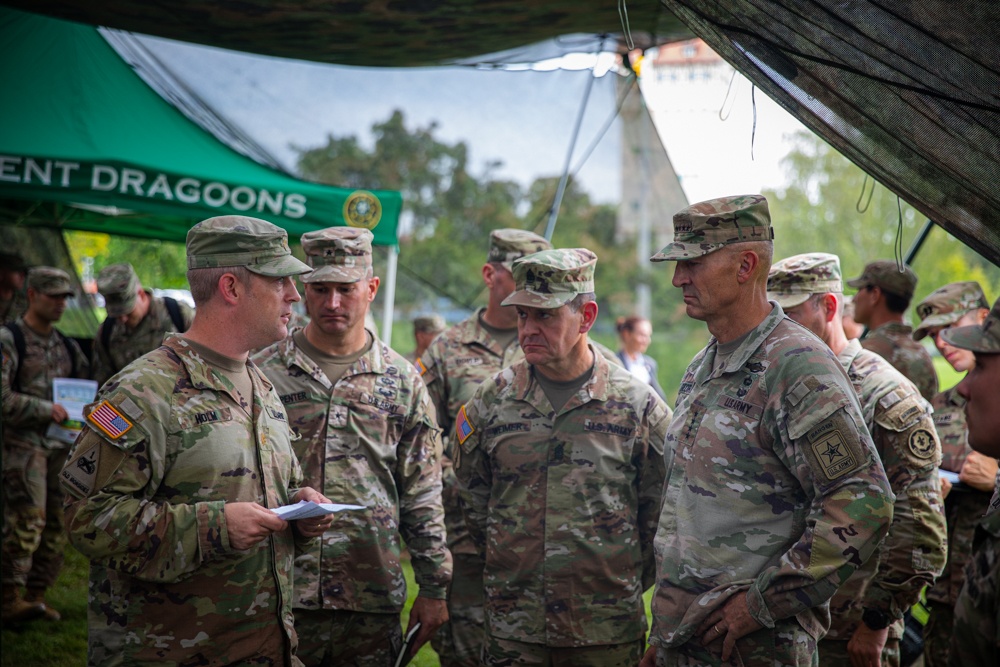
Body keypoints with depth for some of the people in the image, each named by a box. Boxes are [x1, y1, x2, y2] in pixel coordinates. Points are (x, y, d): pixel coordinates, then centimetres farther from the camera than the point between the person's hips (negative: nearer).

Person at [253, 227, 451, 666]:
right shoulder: (262, 373, 2)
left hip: (373, 600, 1)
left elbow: (421, 497, 9)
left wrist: (433, 588, 6)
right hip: (277, 595, -1)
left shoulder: (403, 381, 7)